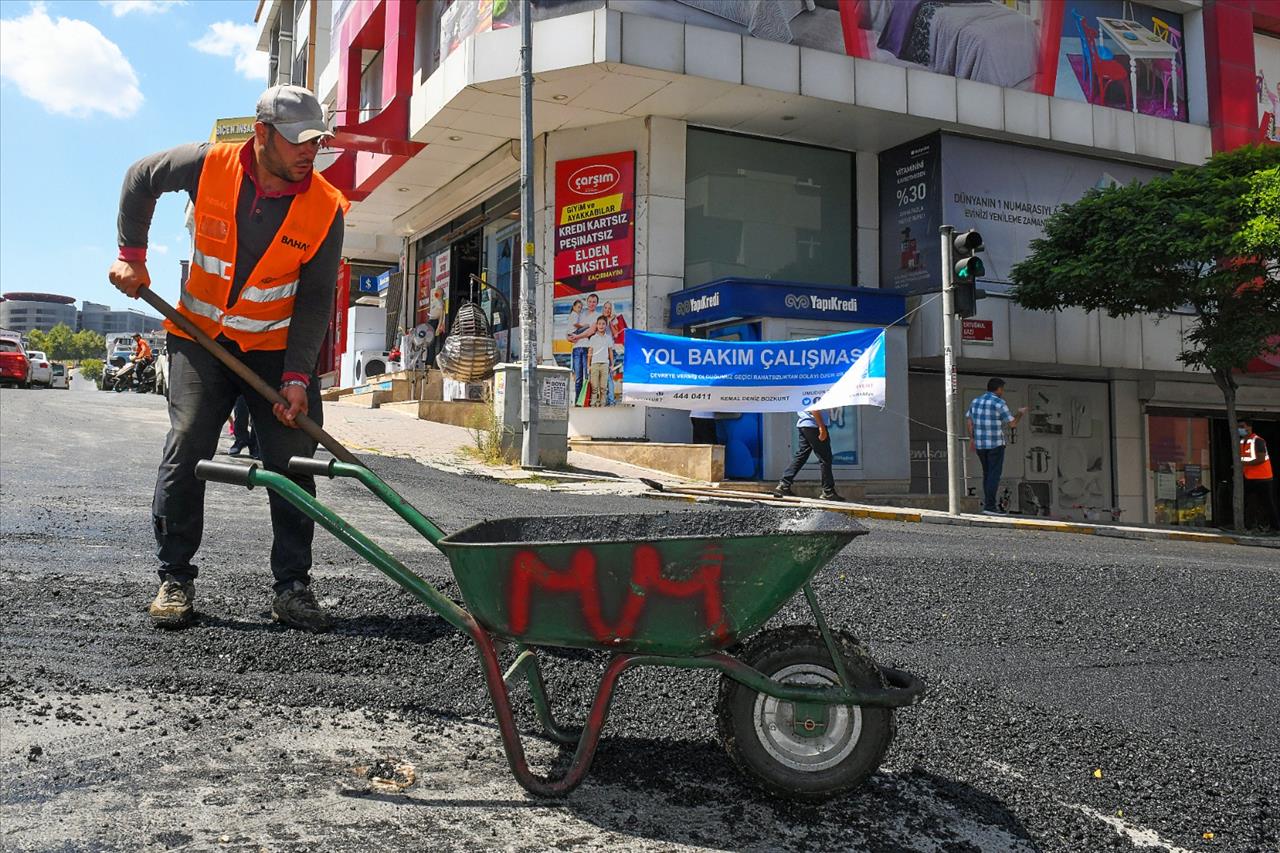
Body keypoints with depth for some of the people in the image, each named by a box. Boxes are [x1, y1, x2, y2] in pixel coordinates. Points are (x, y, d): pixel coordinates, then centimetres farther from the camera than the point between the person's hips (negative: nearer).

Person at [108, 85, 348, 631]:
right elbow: (140, 180, 9)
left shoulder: (326, 208, -14)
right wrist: (131, 255, 5)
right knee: (186, 450, -7)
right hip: (200, 338, 0)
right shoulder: (209, 165, -13)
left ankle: (292, 587, 4)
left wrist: (297, 377, -19)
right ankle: (175, 578, 6)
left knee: (293, 460, -5)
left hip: (279, 347, 0)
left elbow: (315, 299, -12)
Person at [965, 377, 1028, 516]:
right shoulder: (999, 403, -13)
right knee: (994, 475, -6)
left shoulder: (976, 401, 6)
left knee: (987, 473, 18)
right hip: (995, 443, -7)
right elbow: (1012, 423, -7)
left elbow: (968, 420, 11)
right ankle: (989, 507, -12)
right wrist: (1020, 413, 11)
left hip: (980, 443, 7)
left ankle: (989, 502, 20)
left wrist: (972, 438, 17)